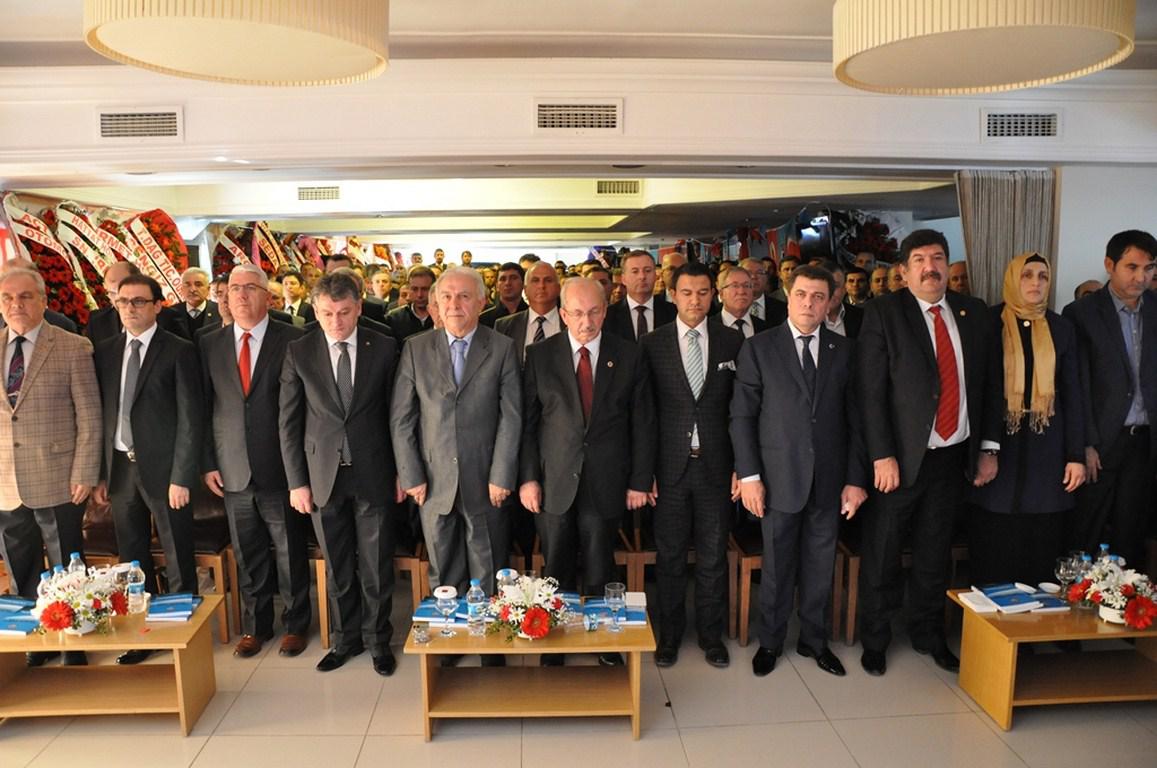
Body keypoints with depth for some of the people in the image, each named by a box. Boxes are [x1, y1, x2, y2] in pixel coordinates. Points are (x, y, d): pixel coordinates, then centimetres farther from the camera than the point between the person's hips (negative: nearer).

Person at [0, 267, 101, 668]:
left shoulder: (73, 348, -5)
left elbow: (89, 416, -7)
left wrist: (84, 474, -11)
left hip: (55, 482, -4)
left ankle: (74, 648, 22)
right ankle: (34, 645, 30)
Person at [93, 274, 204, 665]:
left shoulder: (179, 351, -7)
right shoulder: (105, 352, 9)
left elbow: (191, 417, -10)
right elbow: (102, 415, 10)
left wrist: (182, 477, -14)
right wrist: (101, 474, 6)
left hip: (162, 467, -5)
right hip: (120, 467, 5)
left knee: (178, 560, 5)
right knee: (133, 560, 15)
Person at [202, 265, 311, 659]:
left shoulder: (291, 340, -5)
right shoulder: (210, 344, 6)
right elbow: (204, 408, 8)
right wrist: (208, 463, 3)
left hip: (280, 467, -3)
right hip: (233, 472, 3)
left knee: (290, 552, 9)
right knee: (248, 556, 14)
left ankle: (296, 624, 26)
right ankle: (255, 625, 31)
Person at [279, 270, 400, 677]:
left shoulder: (384, 348, -3)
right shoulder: (299, 352, -1)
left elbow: (395, 414, 2)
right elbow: (289, 422, 1)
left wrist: (402, 472, 0)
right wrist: (296, 482, -2)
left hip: (373, 473, -1)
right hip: (323, 475, 1)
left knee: (376, 566, 8)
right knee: (337, 567, 13)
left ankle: (377, 639, 27)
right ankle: (345, 638, 32)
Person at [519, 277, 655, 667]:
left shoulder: (629, 356, 1)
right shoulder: (540, 355, 0)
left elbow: (643, 423, 2)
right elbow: (526, 422, 1)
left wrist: (640, 481, -1)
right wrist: (527, 477, -4)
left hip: (606, 484, 0)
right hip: (553, 483, 0)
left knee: (600, 571, 11)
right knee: (556, 571, 10)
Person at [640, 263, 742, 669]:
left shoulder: (733, 341, 3)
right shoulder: (652, 344, 0)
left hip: (715, 466, 1)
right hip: (670, 467, -1)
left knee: (713, 557, 11)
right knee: (670, 557, 10)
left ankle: (711, 635, 28)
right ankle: (670, 635, 27)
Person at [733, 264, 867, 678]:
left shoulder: (844, 350, 5)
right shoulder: (758, 348, -2)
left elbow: (854, 418, 5)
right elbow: (742, 415, -4)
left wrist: (855, 478, 1)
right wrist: (748, 475, -9)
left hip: (829, 479, 2)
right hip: (779, 477, -2)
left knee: (820, 566, 14)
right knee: (776, 567, 10)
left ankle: (814, 640, 33)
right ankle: (770, 641, 29)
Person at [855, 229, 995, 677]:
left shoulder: (973, 313, 8)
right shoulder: (884, 312, -7)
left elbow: (986, 384, 11)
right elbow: (870, 390, -12)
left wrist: (989, 447, 7)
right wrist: (882, 455, -16)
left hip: (953, 456, 4)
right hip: (900, 456, -4)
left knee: (935, 552, 17)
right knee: (882, 555, 8)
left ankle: (928, 634, 36)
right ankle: (874, 640, 26)